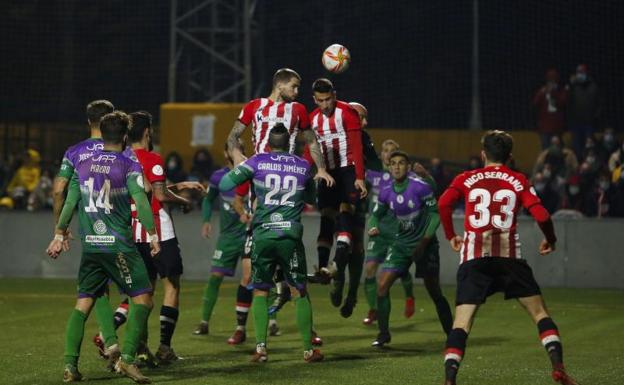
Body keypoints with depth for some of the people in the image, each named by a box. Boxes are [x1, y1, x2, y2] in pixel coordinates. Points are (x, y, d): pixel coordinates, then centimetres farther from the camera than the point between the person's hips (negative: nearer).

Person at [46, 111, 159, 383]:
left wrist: (60, 233, 23)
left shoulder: (83, 164, 9)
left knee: (83, 302, 10)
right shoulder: (129, 166, -4)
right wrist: (153, 234, -8)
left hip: (90, 246, 5)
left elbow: (70, 201, 13)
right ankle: (127, 358, -11)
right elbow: (141, 201, -13)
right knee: (143, 298, 2)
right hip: (119, 246, -5)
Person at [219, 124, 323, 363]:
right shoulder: (303, 166, 7)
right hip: (290, 234, 0)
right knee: (300, 292, 8)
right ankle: (308, 349, 9)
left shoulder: (258, 162, 2)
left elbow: (224, 185, -2)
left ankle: (260, 347, 0)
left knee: (260, 291, 10)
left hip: (262, 235, 0)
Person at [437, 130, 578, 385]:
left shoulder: (466, 179, 13)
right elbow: (541, 215, 0)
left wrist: (450, 236, 11)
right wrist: (550, 240, 18)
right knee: (539, 312, 11)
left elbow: (444, 203, -3)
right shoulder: (518, 181, 11)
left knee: (462, 322, -4)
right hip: (509, 256, 0)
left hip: (473, 258, 0)